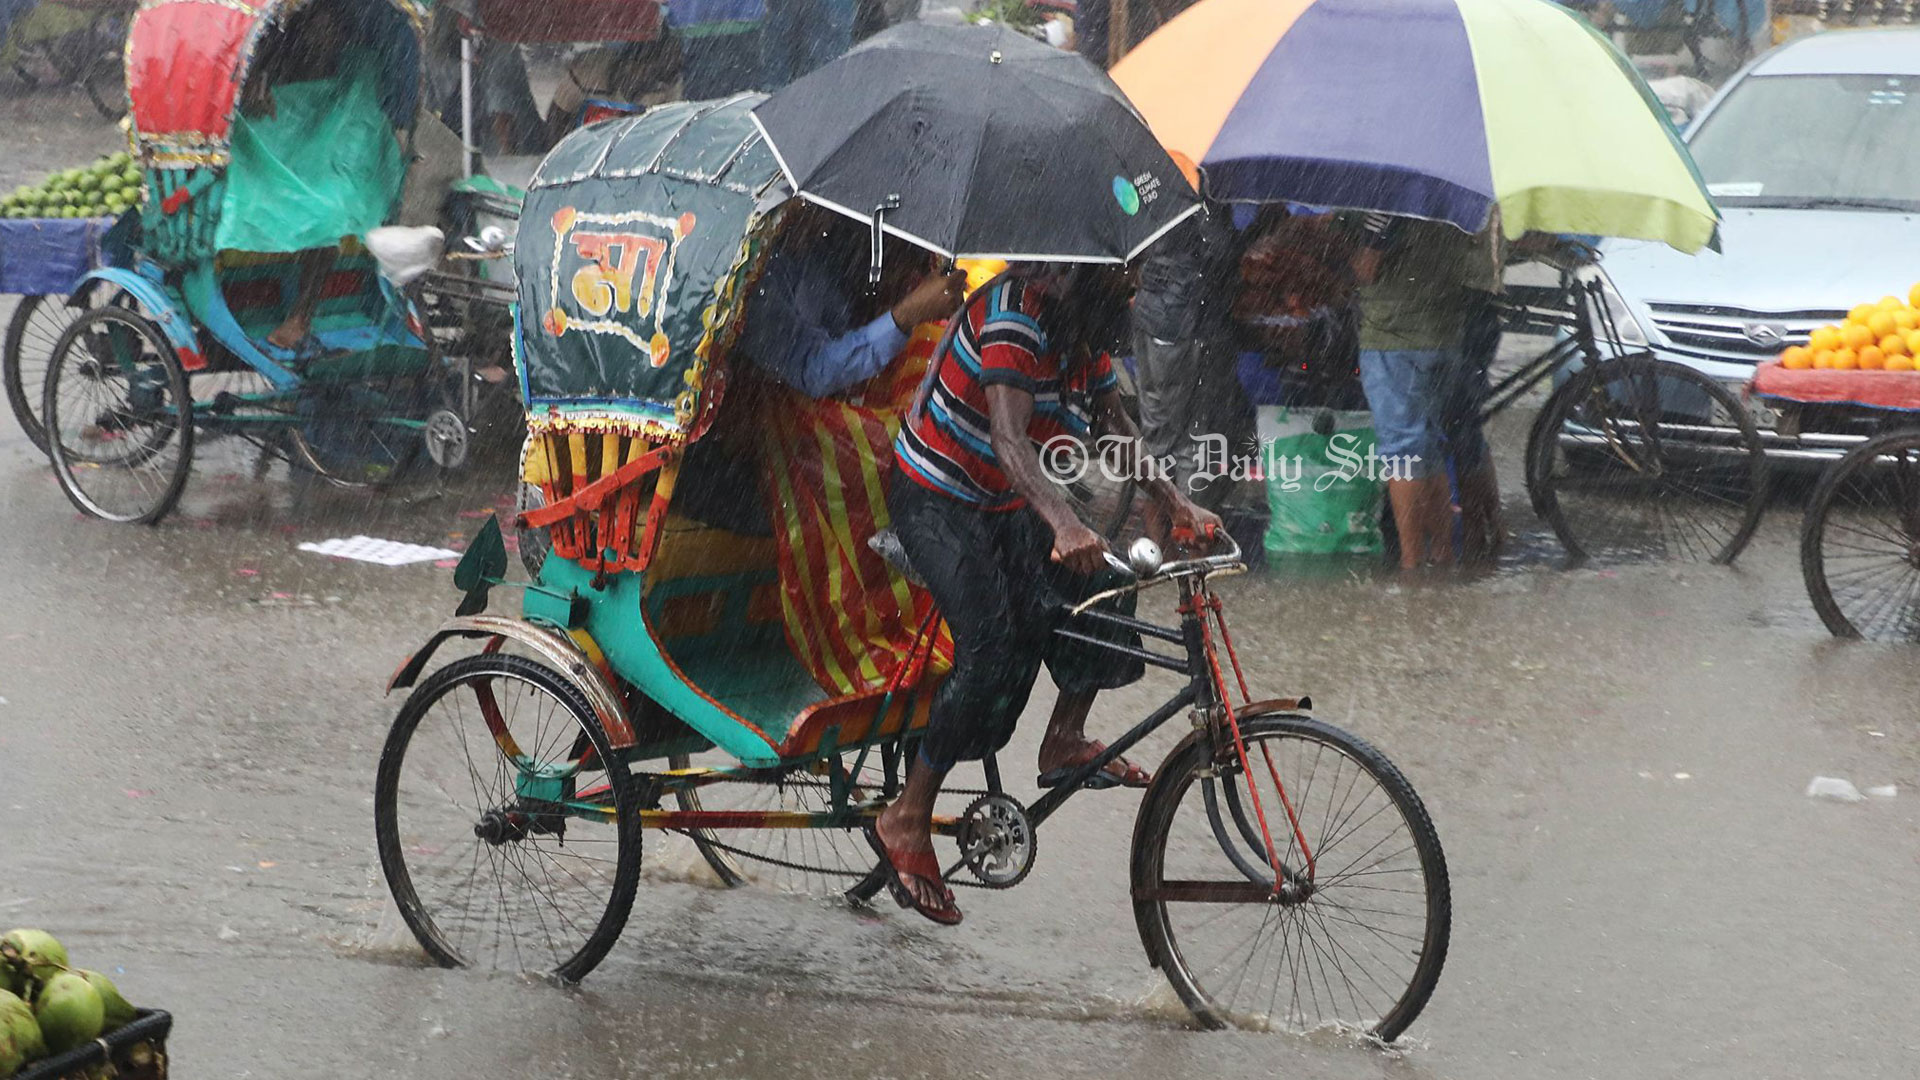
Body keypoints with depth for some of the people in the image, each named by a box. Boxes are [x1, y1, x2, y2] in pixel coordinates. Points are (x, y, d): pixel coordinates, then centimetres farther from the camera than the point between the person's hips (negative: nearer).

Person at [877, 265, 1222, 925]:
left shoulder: (1086, 332, 1)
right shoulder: (1015, 314, -27)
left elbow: (1116, 429, 11)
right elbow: (1008, 438, -39)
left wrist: (1175, 506, -2)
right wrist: (1064, 526, -52)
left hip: (1003, 507, 9)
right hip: (935, 499, -9)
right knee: (994, 651, -21)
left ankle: (1065, 740, 3)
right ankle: (906, 822, -13)